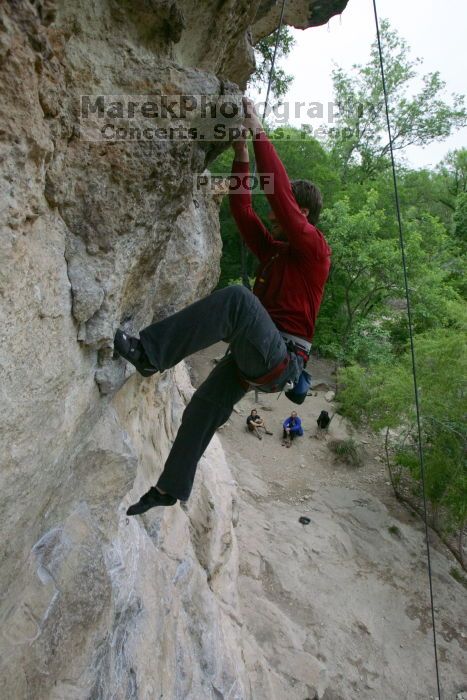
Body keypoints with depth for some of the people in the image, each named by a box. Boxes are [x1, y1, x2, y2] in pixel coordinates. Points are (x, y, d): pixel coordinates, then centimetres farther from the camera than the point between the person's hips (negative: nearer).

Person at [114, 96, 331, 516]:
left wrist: (259, 133, -10)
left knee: (238, 298, -35)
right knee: (201, 411, 11)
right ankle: (172, 488, 30)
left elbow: (280, 195, -16)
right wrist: (242, 151, 11)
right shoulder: (272, 249, 17)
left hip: (281, 360, -9)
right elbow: (243, 209, 15)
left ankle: (148, 354, -34)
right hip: (253, 355, 9)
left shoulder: (315, 250, -6)